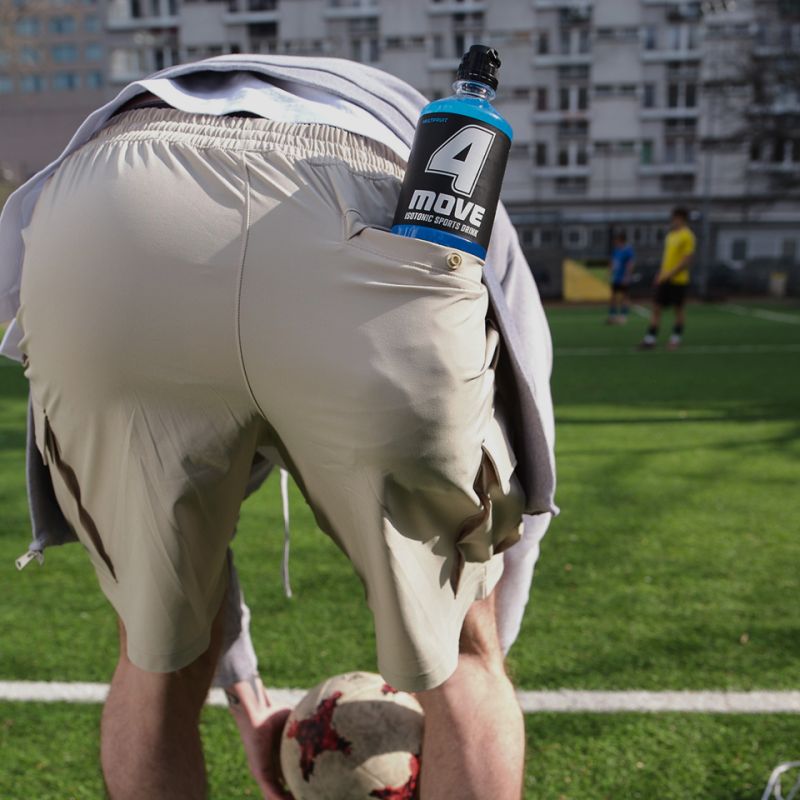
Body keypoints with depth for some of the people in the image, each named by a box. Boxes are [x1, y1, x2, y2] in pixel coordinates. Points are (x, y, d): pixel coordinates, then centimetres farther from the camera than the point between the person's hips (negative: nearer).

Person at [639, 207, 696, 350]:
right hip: (665, 279, 8)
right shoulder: (671, 235, 13)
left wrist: (670, 274, -19)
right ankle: (650, 339, 4)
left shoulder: (687, 236, -11)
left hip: (679, 280, -7)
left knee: (679, 308, 5)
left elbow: (688, 259, -17)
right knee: (656, 307, 3)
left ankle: (676, 339, 15)